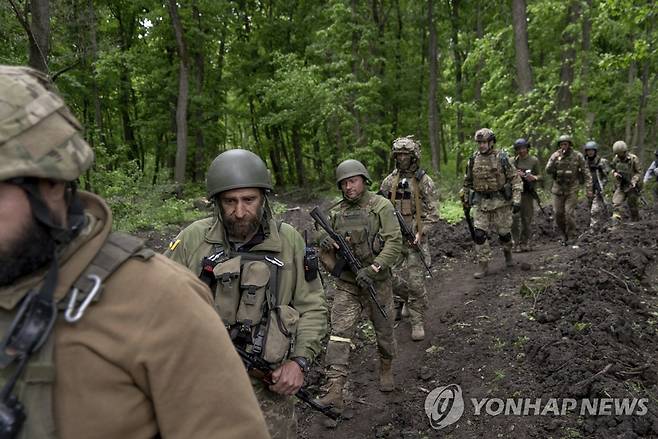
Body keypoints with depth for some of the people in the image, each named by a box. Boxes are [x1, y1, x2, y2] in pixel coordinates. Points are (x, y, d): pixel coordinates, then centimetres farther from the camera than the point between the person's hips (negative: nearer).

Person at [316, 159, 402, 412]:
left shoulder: (381, 206, -6)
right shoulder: (336, 213, 6)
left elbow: (394, 242, -14)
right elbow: (326, 253, 12)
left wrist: (373, 268, -24)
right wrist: (325, 242, -12)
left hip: (376, 281, -2)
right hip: (346, 284, 2)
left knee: (384, 331, 14)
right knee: (339, 333, -9)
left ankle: (386, 369, 42)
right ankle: (334, 391, -10)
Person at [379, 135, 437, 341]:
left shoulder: (424, 181, -3)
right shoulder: (389, 180, 7)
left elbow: (431, 212, -4)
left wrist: (420, 233, -13)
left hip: (415, 238, -4)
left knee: (415, 282, -4)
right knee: (393, 279, 5)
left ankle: (418, 322, 9)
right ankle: (410, 299, 36)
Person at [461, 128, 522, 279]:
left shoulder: (502, 158, -7)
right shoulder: (473, 160, 3)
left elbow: (515, 179, -6)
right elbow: (467, 182, 15)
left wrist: (516, 199, -13)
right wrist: (465, 200, 17)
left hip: (501, 201, -2)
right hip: (481, 203, 2)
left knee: (504, 232, 9)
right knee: (479, 234, -7)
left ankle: (507, 252, 40)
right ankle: (484, 266, 1)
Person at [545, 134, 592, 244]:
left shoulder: (577, 156, -5)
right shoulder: (555, 155, 0)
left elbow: (586, 173, -2)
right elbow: (548, 170, -9)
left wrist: (588, 189, -7)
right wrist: (555, 159, -21)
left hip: (571, 190, -3)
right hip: (558, 190, 3)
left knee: (568, 213, -11)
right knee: (558, 214, 4)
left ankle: (571, 237, 5)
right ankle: (564, 235, 23)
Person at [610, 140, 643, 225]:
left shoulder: (633, 159, -12)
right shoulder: (616, 159, 0)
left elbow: (639, 172, -9)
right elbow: (613, 169, 16)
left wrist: (634, 181, -25)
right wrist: (614, 173, -8)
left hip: (632, 186, -3)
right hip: (620, 186, 3)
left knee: (633, 205, 8)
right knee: (616, 203, -13)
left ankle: (635, 221, 28)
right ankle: (616, 221, -15)